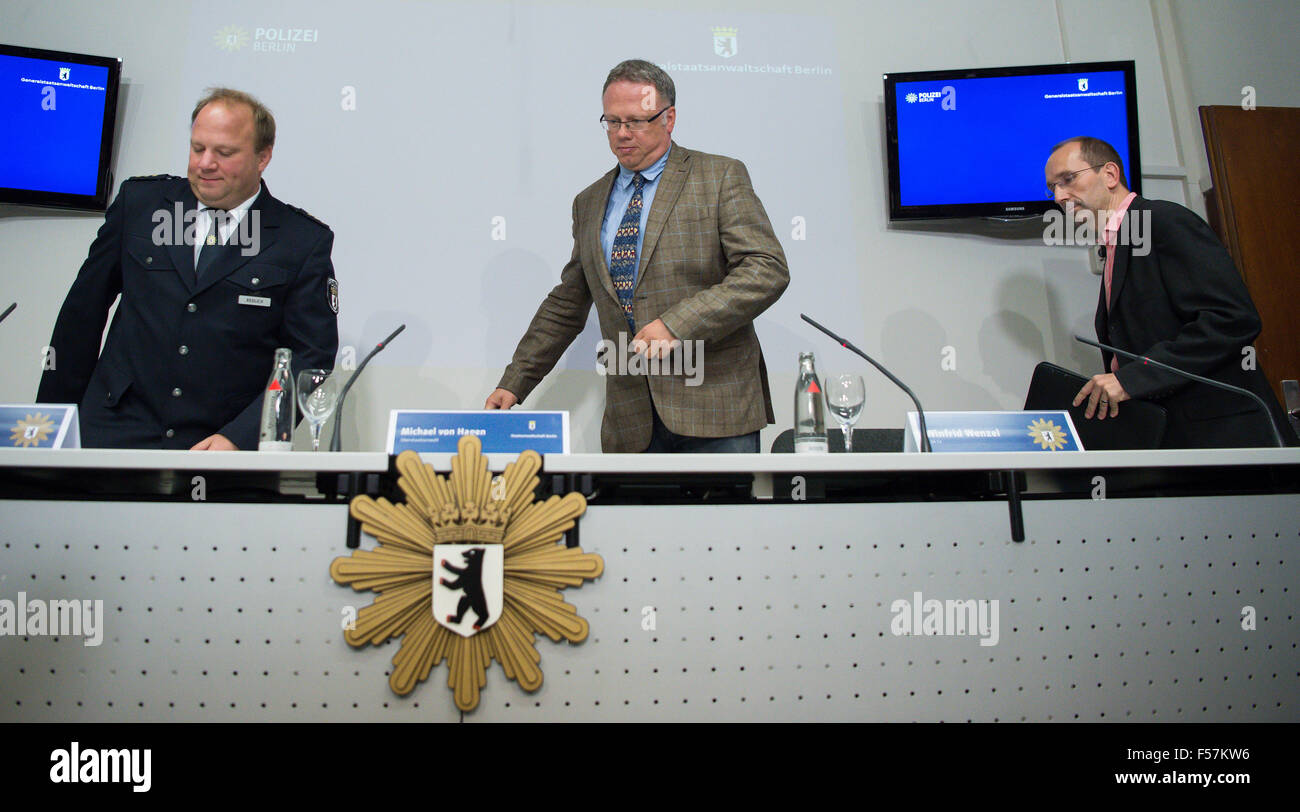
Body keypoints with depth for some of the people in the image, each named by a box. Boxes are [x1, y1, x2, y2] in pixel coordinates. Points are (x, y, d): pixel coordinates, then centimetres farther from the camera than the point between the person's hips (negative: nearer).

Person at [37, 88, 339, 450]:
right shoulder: (138, 200, 9)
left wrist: (238, 437, -13)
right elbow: (83, 309, 16)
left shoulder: (305, 242, 0)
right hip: (115, 431, 1)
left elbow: (312, 355, -3)